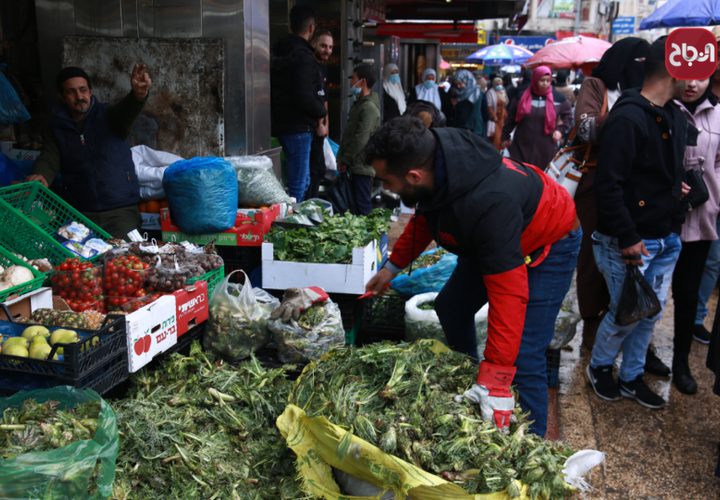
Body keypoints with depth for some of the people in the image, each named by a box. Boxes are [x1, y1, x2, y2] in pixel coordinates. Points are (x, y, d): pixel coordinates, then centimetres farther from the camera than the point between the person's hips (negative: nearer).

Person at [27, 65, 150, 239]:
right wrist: (41, 176, -29)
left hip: (121, 210, -2)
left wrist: (138, 94, -44)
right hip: (77, 212, 2)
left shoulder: (108, 116, 2)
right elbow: (49, 159, -4)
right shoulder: (57, 128, 9)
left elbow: (127, 110, -20)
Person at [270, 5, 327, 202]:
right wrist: (322, 111, -5)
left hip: (283, 123, 10)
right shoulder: (303, 57, -17)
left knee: (303, 180, 19)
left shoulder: (278, 52, 12)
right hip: (298, 127, -10)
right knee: (298, 184, -5)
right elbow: (304, 98, -24)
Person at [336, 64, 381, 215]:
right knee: (356, 204, 15)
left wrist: (344, 160, -15)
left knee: (363, 208, -7)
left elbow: (360, 139, -20)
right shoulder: (359, 103, 17)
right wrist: (342, 157, 15)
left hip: (362, 167, -10)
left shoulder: (369, 107, -15)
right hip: (356, 165, 10)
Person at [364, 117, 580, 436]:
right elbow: (424, 217, 5)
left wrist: (495, 383, -41)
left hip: (549, 245, -8)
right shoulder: (434, 154, -19)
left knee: (524, 357, -16)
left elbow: (509, 295, -42)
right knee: (451, 307, 19)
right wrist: (393, 267, 9)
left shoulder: (488, 203, -44)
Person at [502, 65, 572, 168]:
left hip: (546, 147, 0)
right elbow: (511, 117, 9)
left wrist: (561, 130, -3)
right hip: (522, 145, 0)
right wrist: (506, 136, 11)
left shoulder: (557, 98, 1)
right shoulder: (522, 96, 2)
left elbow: (568, 116, 13)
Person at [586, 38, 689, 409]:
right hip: (630, 241, -8)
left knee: (651, 313, 15)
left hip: (666, 239, 8)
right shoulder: (628, 118, -18)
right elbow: (609, 185, -22)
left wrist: (678, 189, 1)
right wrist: (627, 239, -21)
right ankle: (598, 367, 29)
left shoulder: (675, 117, 9)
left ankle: (631, 377, 32)